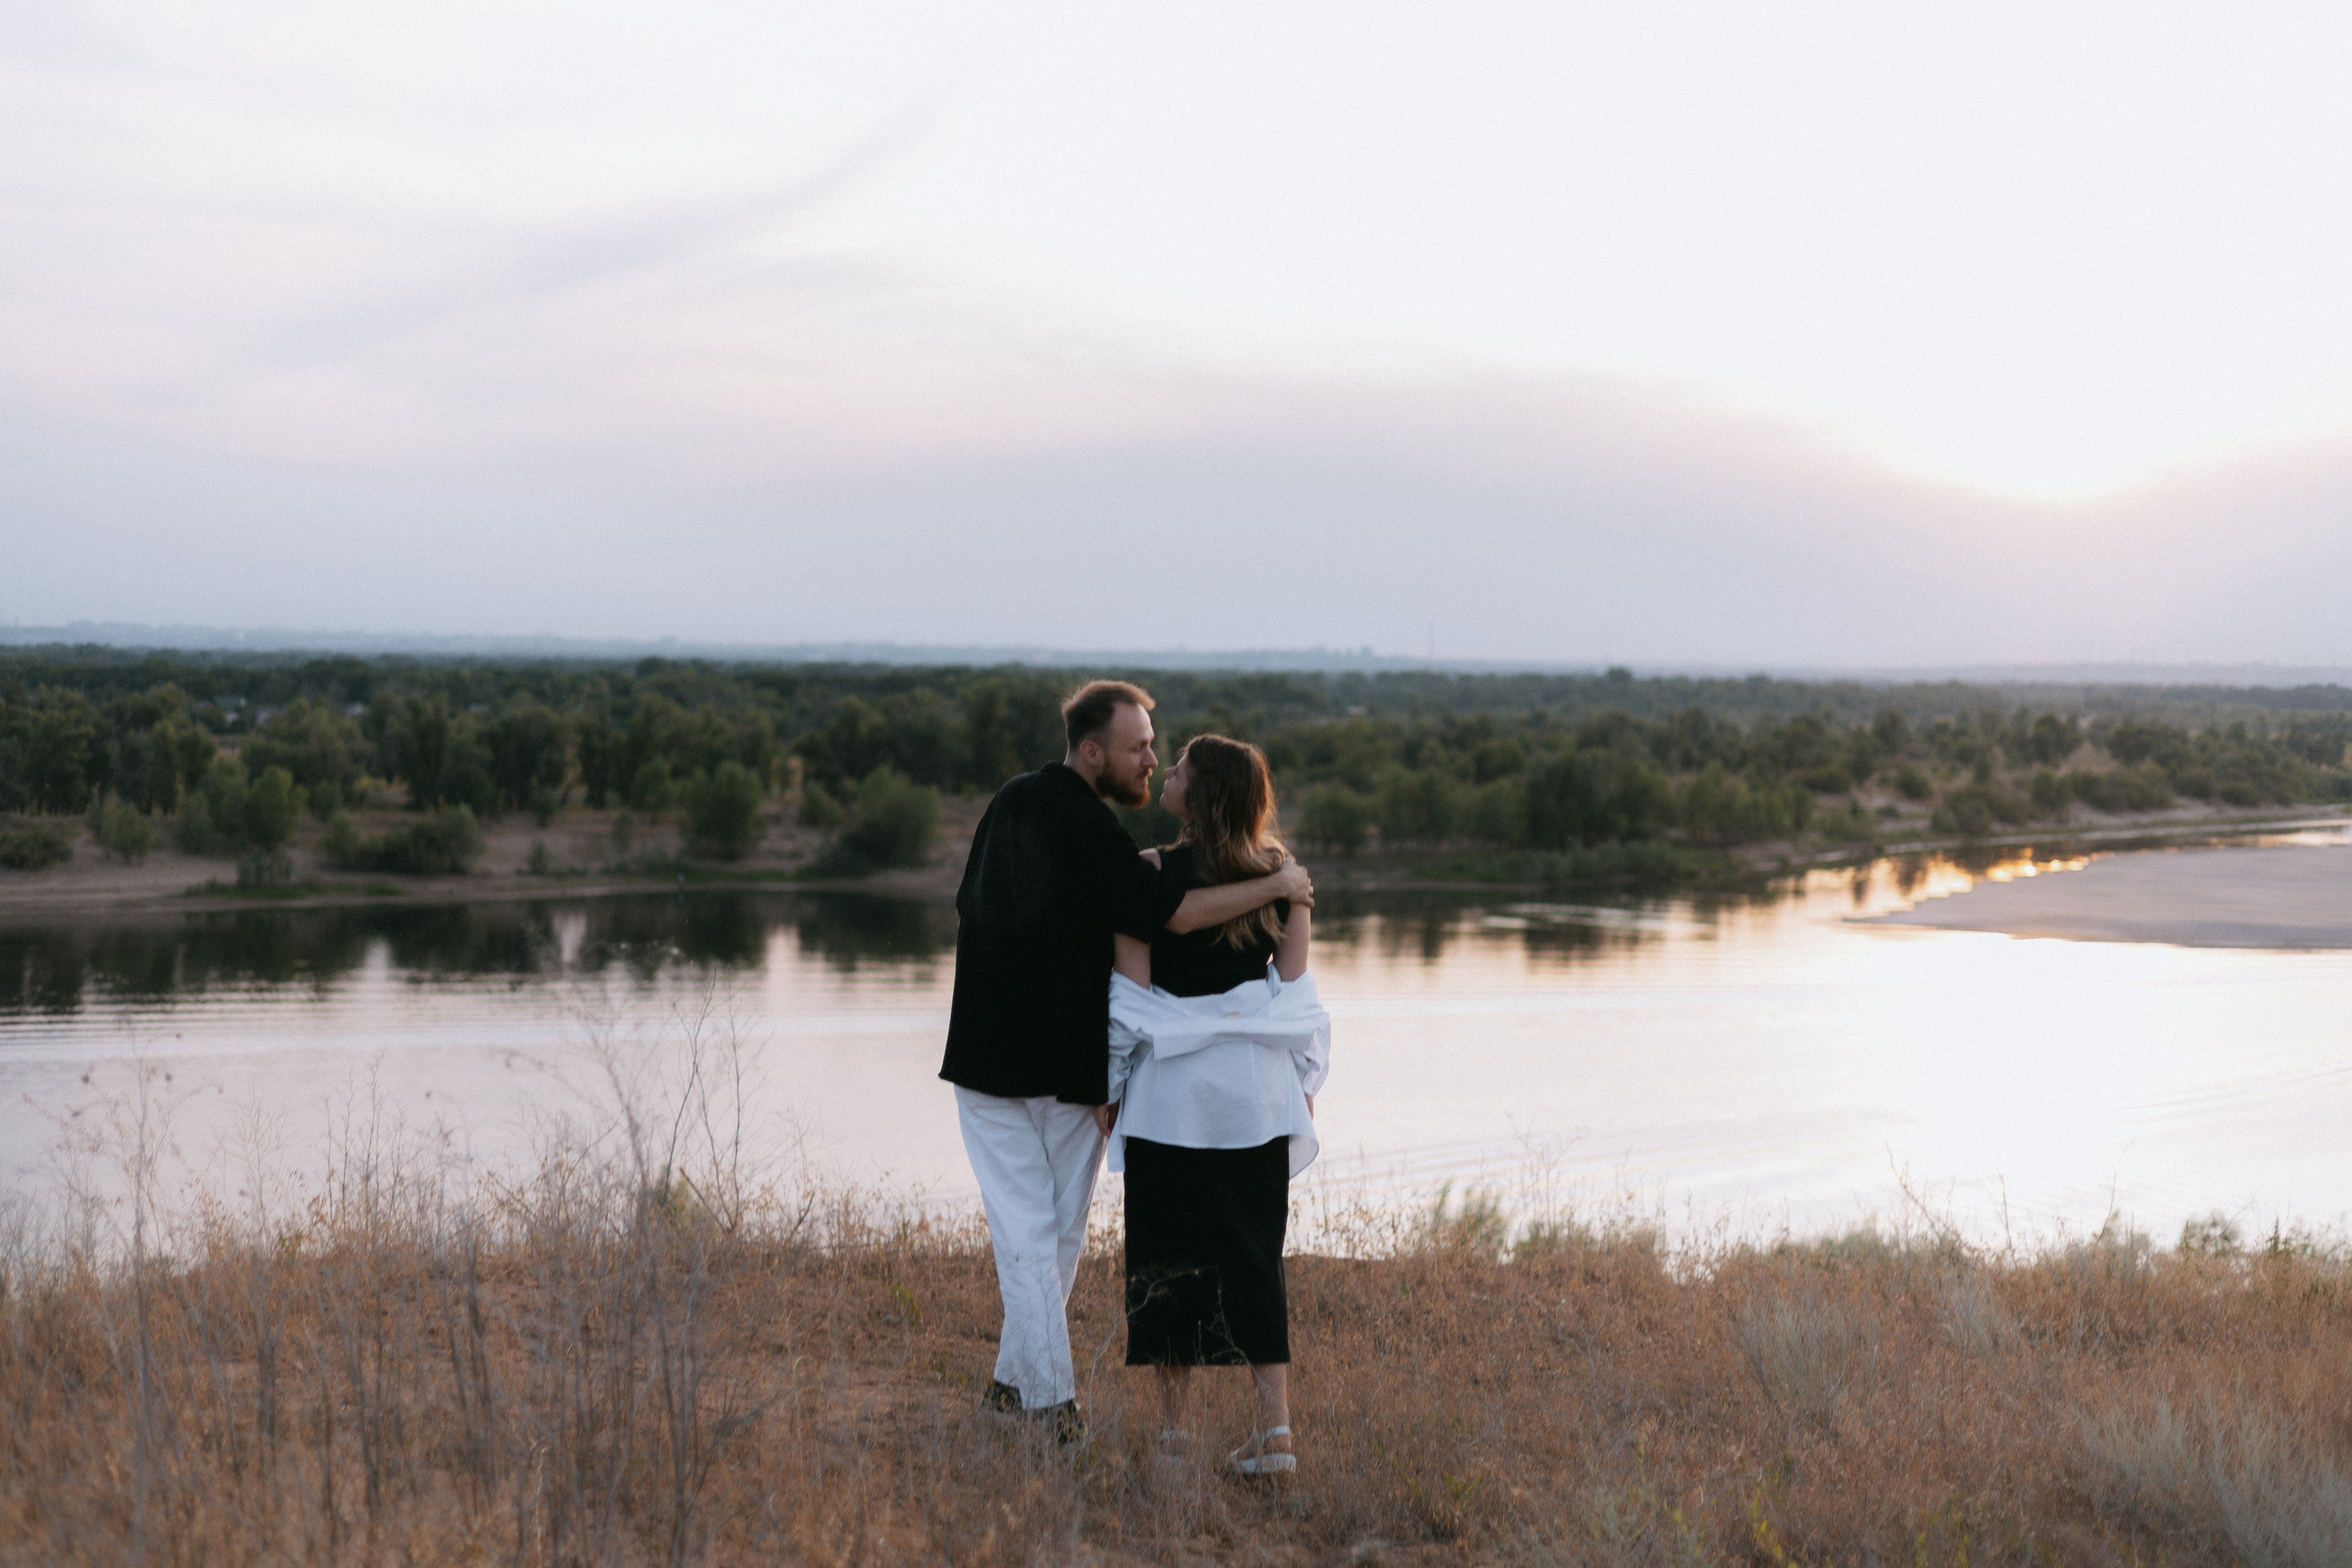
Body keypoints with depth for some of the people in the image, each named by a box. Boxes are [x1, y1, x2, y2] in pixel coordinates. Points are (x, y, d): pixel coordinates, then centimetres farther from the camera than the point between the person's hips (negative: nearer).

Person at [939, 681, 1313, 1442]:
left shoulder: (1011, 803, 7)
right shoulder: (1087, 830, -17)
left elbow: (969, 906, 17)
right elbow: (1174, 912, -26)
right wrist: (1277, 886, -16)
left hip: (986, 1057, 5)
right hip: (1064, 1062, -5)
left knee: (1022, 1224, 5)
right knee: (1059, 1227, 10)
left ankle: (1044, 1393, 0)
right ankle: (1020, 1382, 16)